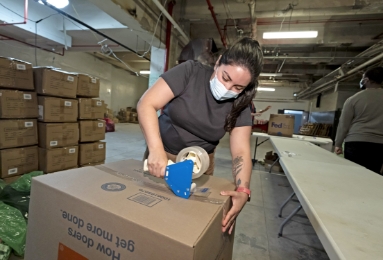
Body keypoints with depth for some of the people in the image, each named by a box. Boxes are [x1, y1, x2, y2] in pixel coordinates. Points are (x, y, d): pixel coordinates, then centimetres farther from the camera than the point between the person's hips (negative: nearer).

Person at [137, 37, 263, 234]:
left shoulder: (240, 106, -11)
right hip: (163, 153, -1)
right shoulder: (190, 72, -19)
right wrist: (156, 150, -40)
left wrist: (243, 190, -33)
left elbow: (240, 151, -16)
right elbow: (146, 104, -26)